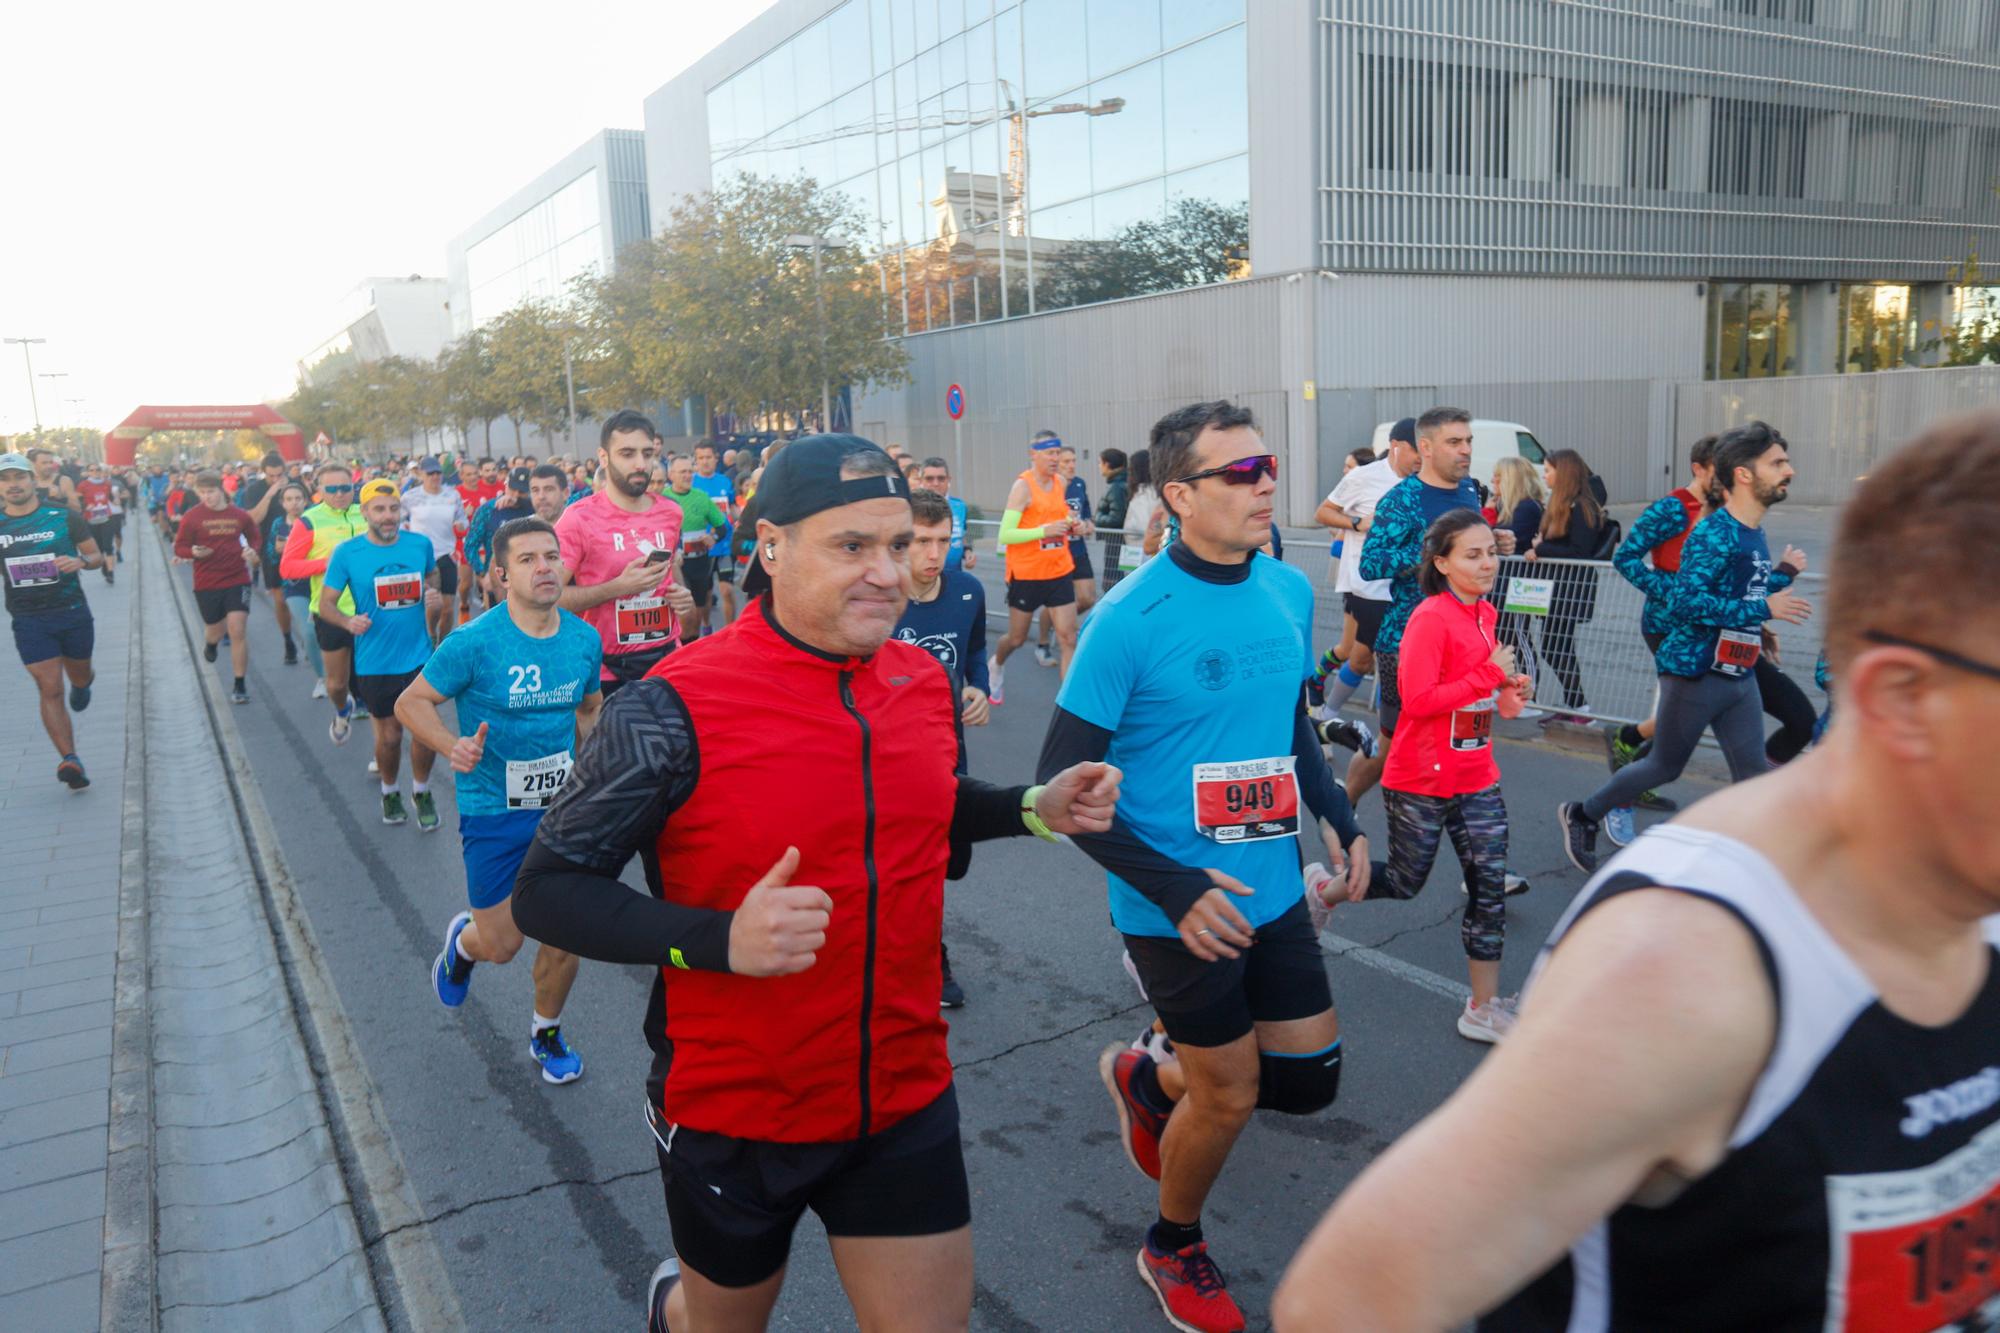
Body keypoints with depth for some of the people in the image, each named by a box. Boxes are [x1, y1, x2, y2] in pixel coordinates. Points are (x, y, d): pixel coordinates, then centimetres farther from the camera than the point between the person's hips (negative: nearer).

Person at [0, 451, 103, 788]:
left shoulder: (64, 517, -5)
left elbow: (96, 555, 2)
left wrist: (81, 561, -20)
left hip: (72, 612, 0)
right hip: (28, 619, 0)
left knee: (80, 675, 19)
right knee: (50, 689, -6)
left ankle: (82, 685, 58)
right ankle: (69, 760, -8)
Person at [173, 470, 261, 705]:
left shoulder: (239, 516, -1)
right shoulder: (192, 517, -6)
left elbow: (253, 536, 17)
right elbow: (179, 547, -2)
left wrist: (252, 550, -4)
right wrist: (193, 552, -24)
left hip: (237, 580, 0)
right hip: (206, 584, 0)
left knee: (238, 632, -9)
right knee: (215, 630, 14)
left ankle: (239, 685, 2)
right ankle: (211, 642, 55)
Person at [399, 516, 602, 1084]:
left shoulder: (585, 639, -2)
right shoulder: (474, 642, -16)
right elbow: (410, 703, -8)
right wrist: (454, 746, -26)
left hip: (563, 805, 4)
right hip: (493, 810, -3)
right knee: (501, 946, 4)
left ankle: (546, 1032, 34)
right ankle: (462, 940, 43)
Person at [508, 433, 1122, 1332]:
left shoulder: (925, 682, -3)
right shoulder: (675, 708, -21)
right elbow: (546, 892, -18)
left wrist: (1035, 808, 1)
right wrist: (719, 938, -32)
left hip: (903, 1099, 4)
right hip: (732, 1117, -3)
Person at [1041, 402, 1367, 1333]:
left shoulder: (1289, 590, 0)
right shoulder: (1131, 618, -20)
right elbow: (1063, 784, -16)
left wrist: (1338, 820, 3)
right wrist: (1175, 891, -20)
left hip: (1274, 889, 6)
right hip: (1179, 907, -6)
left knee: (1309, 1080, 12)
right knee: (1230, 1095, 7)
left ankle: (1147, 1080, 40)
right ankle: (1173, 1250, 38)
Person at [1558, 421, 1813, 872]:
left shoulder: (1755, 534, 11)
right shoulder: (1714, 533, -17)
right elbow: (1686, 601, -28)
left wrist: (1785, 574, 10)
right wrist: (1764, 608, -27)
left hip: (1740, 675, 8)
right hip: (1696, 671, -8)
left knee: (1752, 771, 3)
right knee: (1665, 767, 7)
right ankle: (1582, 815, 26)